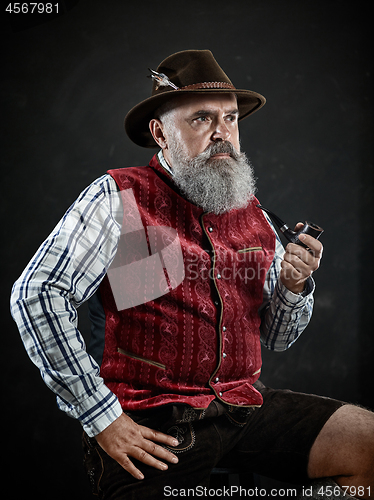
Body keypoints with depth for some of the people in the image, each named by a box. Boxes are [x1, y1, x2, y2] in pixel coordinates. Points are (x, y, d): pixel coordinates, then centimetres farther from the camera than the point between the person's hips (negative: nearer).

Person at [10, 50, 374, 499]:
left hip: (244, 406, 5)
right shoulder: (121, 198, -6)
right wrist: (102, 418, -14)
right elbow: (36, 294, -14)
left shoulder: (253, 216, 10)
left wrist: (293, 286, -6)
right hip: (150, 423, -5)